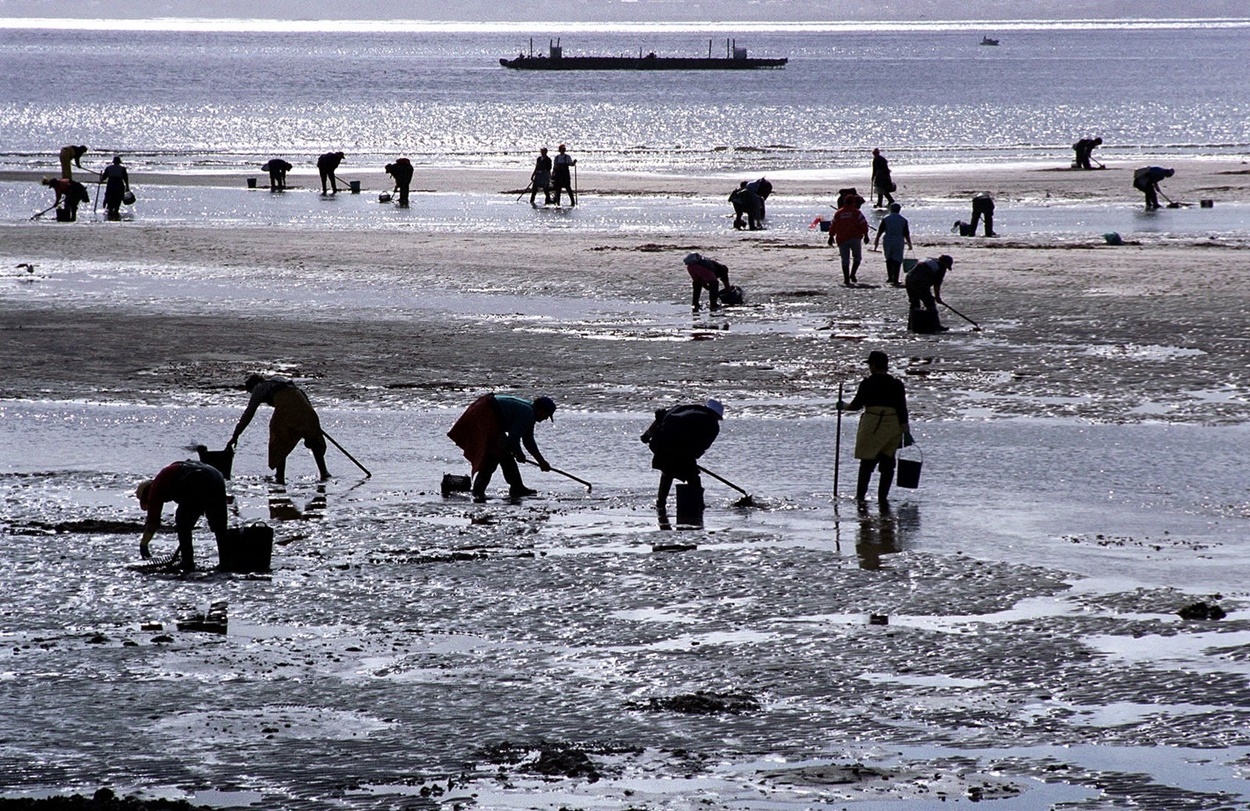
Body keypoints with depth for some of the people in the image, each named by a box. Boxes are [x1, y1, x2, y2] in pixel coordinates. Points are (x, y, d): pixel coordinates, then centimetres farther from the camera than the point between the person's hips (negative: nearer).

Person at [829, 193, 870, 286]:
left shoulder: (838, 213, 9)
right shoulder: (856, 212, -3)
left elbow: (833, 226, 13)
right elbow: (863, 224, -7)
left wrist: (831, 236, 24)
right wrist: (865, 235, 1)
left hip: (842, 239, 3)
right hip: (855, 238, -3)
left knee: (845, 260, 5)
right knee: (857, 257, 11)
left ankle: (846, 279, 1)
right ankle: (852, 274, -6)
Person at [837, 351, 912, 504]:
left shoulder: (867, 383, -3)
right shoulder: (897, 384, 3)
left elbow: (856, 404, 2)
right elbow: (902, 409, 0)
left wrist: (843, 406, 22)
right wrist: (906, 431, 1)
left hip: (872, 425, -2)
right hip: (893, 426, 2)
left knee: (867, 462, 4)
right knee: (887, 463, 7)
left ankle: (860, 494, 0)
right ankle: (882, 496, 4)